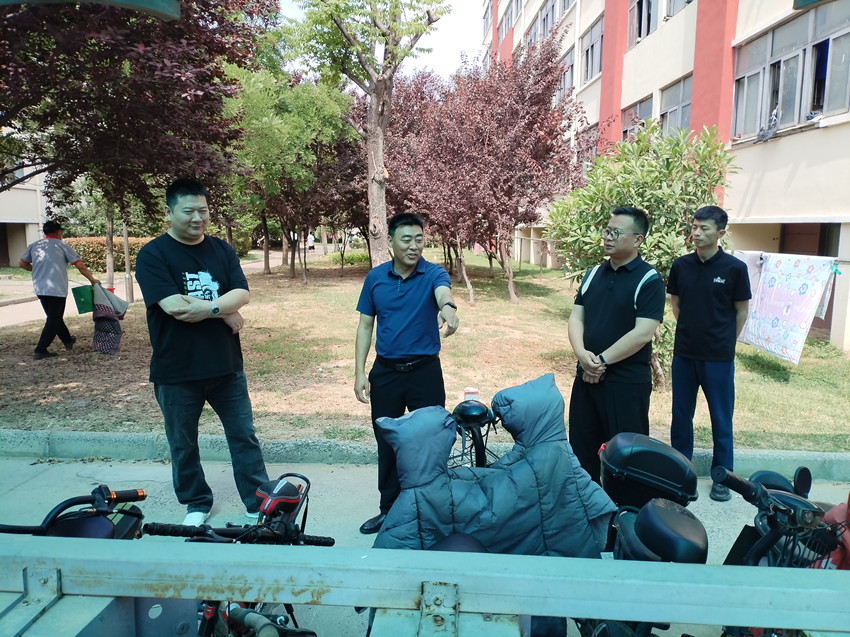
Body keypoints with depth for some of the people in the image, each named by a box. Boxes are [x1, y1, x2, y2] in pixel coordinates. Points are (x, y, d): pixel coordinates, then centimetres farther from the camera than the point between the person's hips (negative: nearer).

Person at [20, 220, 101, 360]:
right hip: (57, 289, -6)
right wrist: (92, 280, 4)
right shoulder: (62, 246, -4)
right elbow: (80, 266, -6)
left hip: (40, 289, 6)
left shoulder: (34, 245, 9)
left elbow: (22, 263, 16)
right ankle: (40, 351, -2)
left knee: (54, 317, 20)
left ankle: (68, 341, 35)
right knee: (54, 320, 1)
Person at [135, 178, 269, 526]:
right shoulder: (152, 255, -7)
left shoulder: (221, 250, 6)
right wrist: (225, 311, -14)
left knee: (244, 437, 9)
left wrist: (207, 307, -23)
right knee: (183, 445, 13)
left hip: (226, 366, 3)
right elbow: (173, 305, -20)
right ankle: (196, 505, 34)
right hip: (176, 372, -2)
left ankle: (259, 505, 22)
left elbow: (242, 293, -7)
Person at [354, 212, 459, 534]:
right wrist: (360, 373, -1)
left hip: (425, 371, -3)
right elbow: (365, 326, 6)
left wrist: (448, 306, -57)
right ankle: (389, 509, 31)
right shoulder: (375, 277, 2)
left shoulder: (433, 274, -8)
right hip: (385, 372, 3)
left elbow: (443, 292, -32)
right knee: (386, 442, 13)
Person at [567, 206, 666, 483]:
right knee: (581, 448, 15)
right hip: (587, 376, 6)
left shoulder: (649, 280, -9)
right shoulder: (593, 274, 9)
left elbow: (642, 334, -17)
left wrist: (602, 360, -15)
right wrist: (582, 353, -12)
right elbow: (576, 317, 6)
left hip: (627, 381, -6)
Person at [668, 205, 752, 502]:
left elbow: (741, 311, 1)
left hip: (718, 357, -3)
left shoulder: (734, 268, -9)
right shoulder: (681, 265, -1)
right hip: (684, 354, 3)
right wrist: (690, 331, 9)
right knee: (681, 415, 13)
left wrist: (724, 342, 5)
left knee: (721, 419, 9)